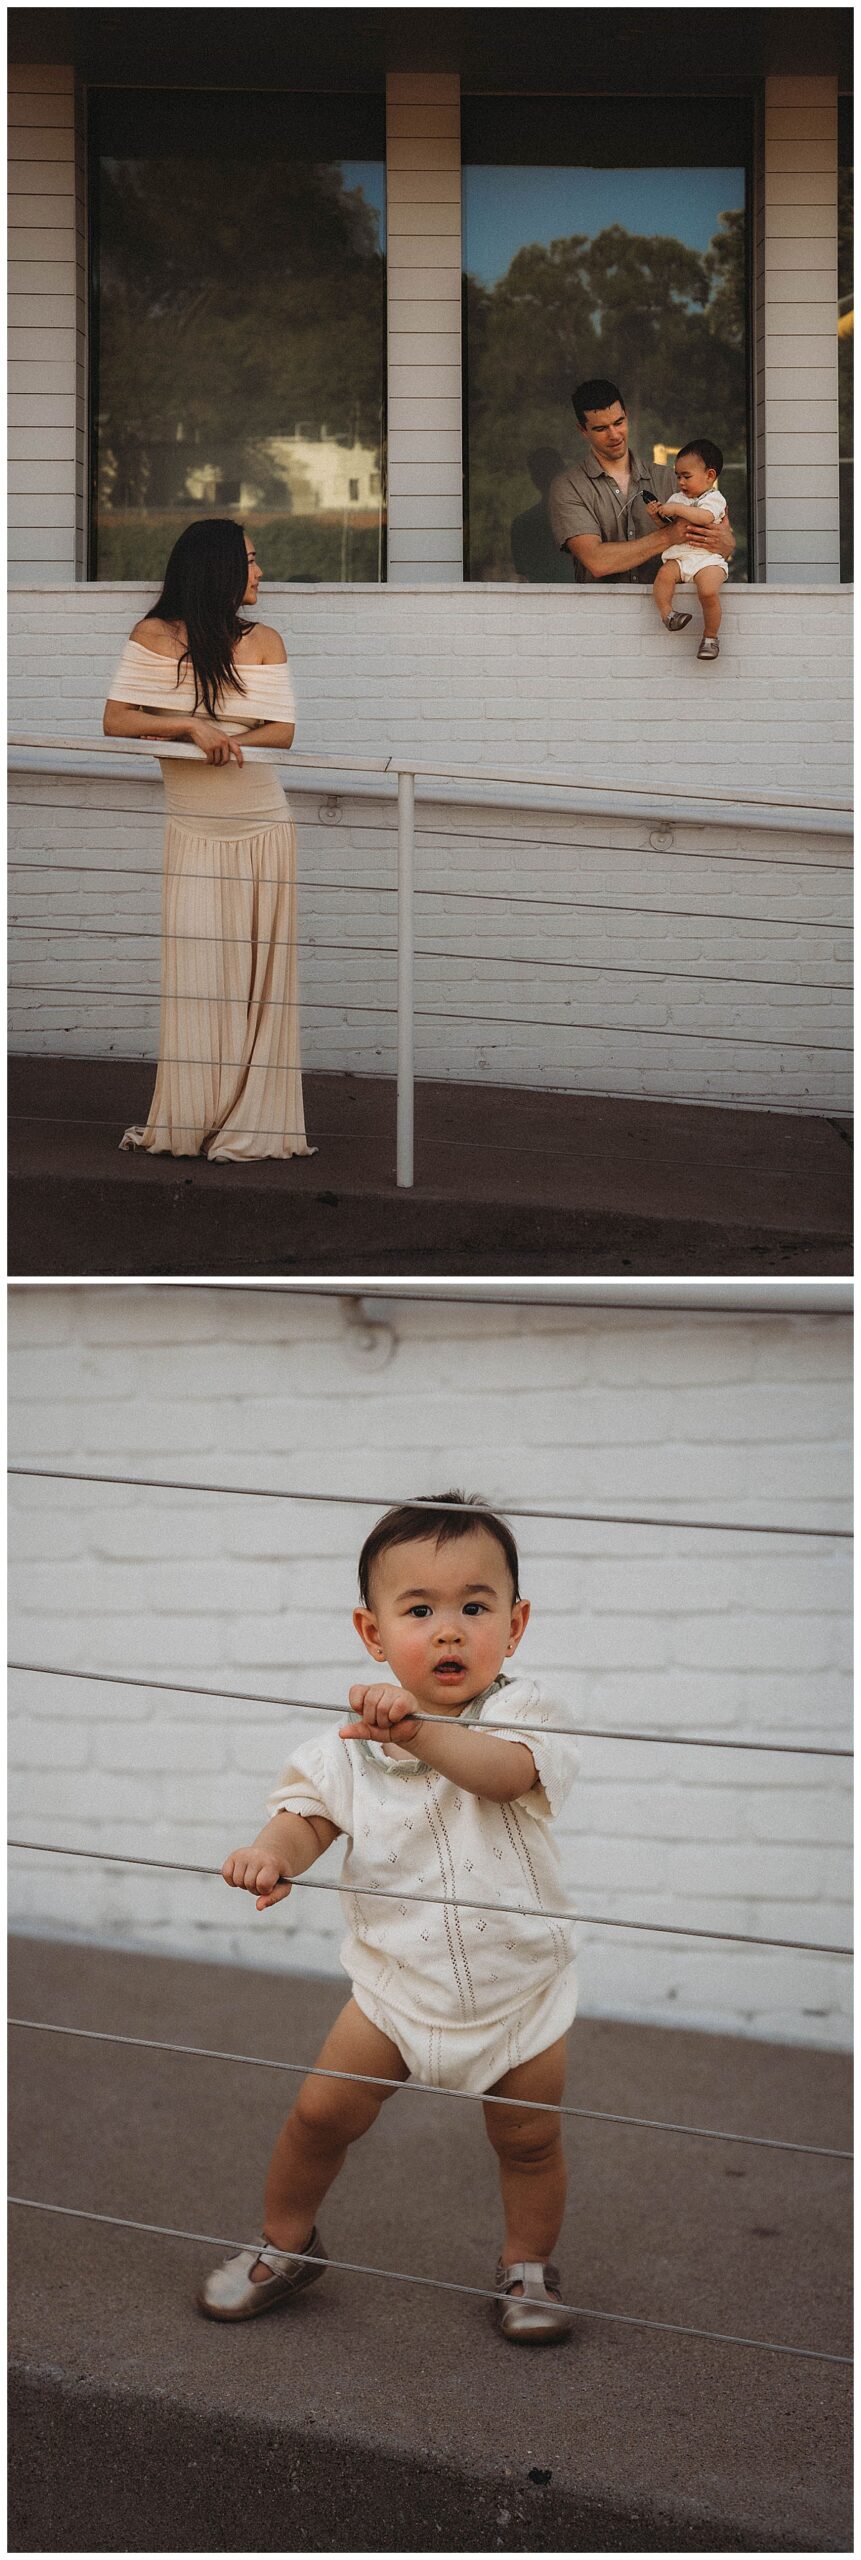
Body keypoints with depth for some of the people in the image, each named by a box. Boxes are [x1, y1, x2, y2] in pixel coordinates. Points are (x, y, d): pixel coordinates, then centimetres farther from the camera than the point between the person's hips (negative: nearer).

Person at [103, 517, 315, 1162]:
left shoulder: (262, 641, 2)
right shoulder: (155, 636, -1)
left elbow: (281, 732, -4)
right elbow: (115, 721, -7)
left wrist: (212, 739, -20)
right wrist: (192, 728, -20)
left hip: (260, 825, 1)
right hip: (192, 830, -1)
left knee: (256, 973, -1)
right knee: (194, 972, -4)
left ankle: (250, 1121, 3)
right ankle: (188, 1121, 1)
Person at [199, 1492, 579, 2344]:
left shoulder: (519, 1712, -16)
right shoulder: (353, 1741, -7)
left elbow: (509, 1770, -35)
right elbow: (310, 1810, -7)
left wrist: (417, 1730, -51)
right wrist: (271, 1851, -31)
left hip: (518, 1984, -1)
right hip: (399, 1981, 2)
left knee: (529, 2137, 9)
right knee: (322, 2112, 4)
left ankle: (527, 2265, 34)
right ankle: (285, 2242, 29)